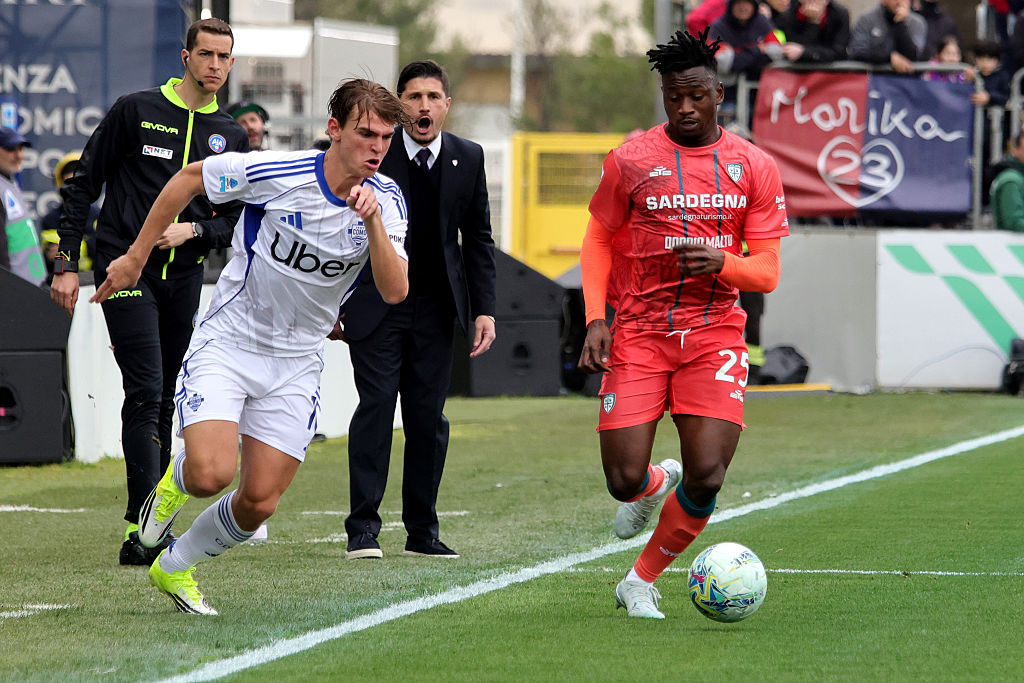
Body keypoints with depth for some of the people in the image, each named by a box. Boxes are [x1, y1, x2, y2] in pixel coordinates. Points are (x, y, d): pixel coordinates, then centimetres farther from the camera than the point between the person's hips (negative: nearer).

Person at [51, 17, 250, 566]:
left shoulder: (232, 138, 10)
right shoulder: (136, 111, -1)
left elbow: (237, 219, 13)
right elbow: (82, 185, 2)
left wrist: (194, 229, -8)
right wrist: (67, 264, -3)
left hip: (184, 275, 4)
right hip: (125, 268, -4)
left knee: (165, 404, 7)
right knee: (146, 394, -16)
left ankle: (140, 530, 15)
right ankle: (145, 527, -20)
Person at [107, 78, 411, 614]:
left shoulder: (386, 199, -8)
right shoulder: (275, 172, -18)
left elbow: (395, 291, -18)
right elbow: (189, 178, -2)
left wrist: (373, 221, -33)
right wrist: (136, 257, 3)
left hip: (296, 364, 4)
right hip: (227, 343, -3)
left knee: (259, 503, -2)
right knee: (211, 475, -24)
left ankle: (174, 568, 26)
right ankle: (176, 479, 14)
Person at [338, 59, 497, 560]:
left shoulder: (468, 158, 3)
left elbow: (478, 238, 10)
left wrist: (484, 309, 4)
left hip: (435, 307, 3)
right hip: (374, 305, -3)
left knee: (428, 416, 3)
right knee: (376, 405, -11)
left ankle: (422, 530, 10)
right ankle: (363, 528, -8)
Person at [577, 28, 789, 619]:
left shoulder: (754, 167, 2)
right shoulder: (631, 160, 1)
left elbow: (766, 272, 3)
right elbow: (599, 242, 10)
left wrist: (721, 263, -19)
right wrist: (596, 318, -4)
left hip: (714, 335, 0)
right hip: (639, 332, 0)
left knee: (706, 478, -12)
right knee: (624, 479, -9)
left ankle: (642, 582, 12)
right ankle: (656, 484, 31)